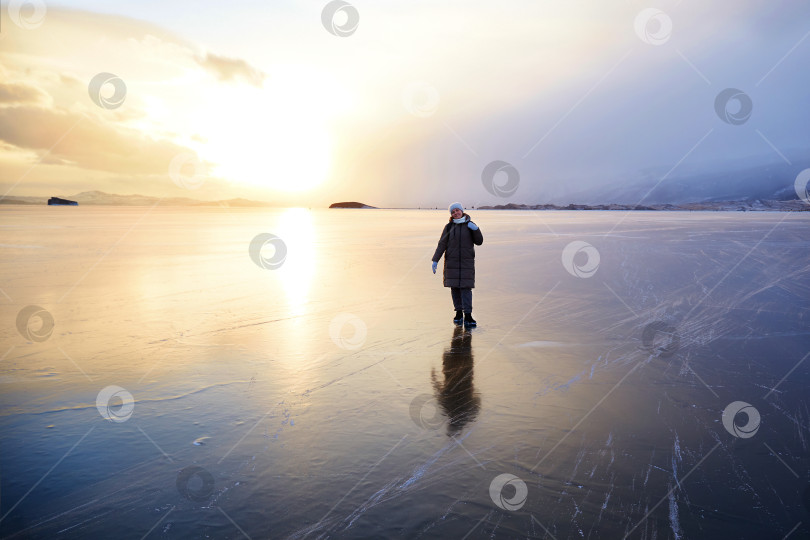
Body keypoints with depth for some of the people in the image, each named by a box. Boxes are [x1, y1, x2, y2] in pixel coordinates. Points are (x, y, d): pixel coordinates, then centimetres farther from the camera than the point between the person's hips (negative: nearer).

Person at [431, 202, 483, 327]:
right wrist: (435, 260, -3)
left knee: (466, 288, -8)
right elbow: (442, 244, 3)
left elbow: (479, 242, 4)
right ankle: (459, 313, 15)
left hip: (467, 262, -1)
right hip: (452, 262, 1)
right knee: (454, 288, 4)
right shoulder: (449, 227, 5)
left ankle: (468, 316, -9)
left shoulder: (470, 225, 5)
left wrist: (476, 230, -12)